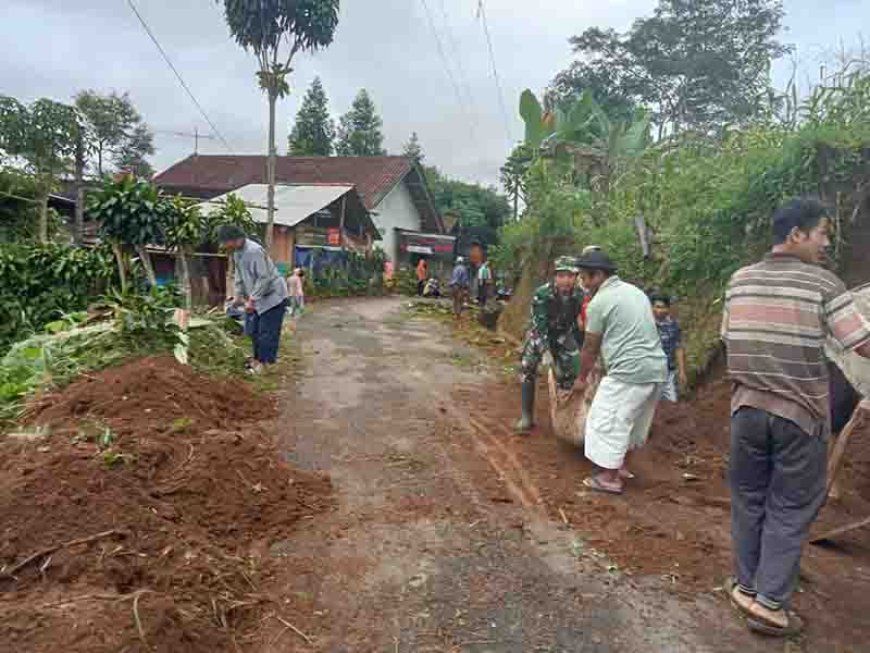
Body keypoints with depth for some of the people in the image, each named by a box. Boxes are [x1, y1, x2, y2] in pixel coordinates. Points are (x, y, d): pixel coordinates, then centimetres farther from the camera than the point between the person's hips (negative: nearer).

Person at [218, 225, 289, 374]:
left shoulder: (254, 251, -25)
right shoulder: (237, 253, 6)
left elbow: (264, 278, -26)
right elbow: (240, 277, 16)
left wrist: (252, 300, -23)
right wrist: (238, 296, 9)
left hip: (273, 296, -10)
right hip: (258, 298, 10)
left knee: (267, 332, -6)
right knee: (254, 330, 14)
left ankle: (266, 364, 3)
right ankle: (258, 359, 27)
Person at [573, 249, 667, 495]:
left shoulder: (599, 302, -7)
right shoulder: (635, 291, 17)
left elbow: (590, 347, -1)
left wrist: (582, 378, 14)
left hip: (630, 370, -9)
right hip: (657, 367, 9)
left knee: (608, 420, 2)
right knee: (632, 420, 20)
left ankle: (609, 477, 7)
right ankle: (621, 465, 33)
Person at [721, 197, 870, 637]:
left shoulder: (739, 281, 4)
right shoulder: (822, 283, -9)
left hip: (747, 407, 4)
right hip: (799, 413, -3)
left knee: (748, 500, 16)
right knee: (791, 507, 9)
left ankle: (746, 587, 28)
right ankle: (770, 602, 13)